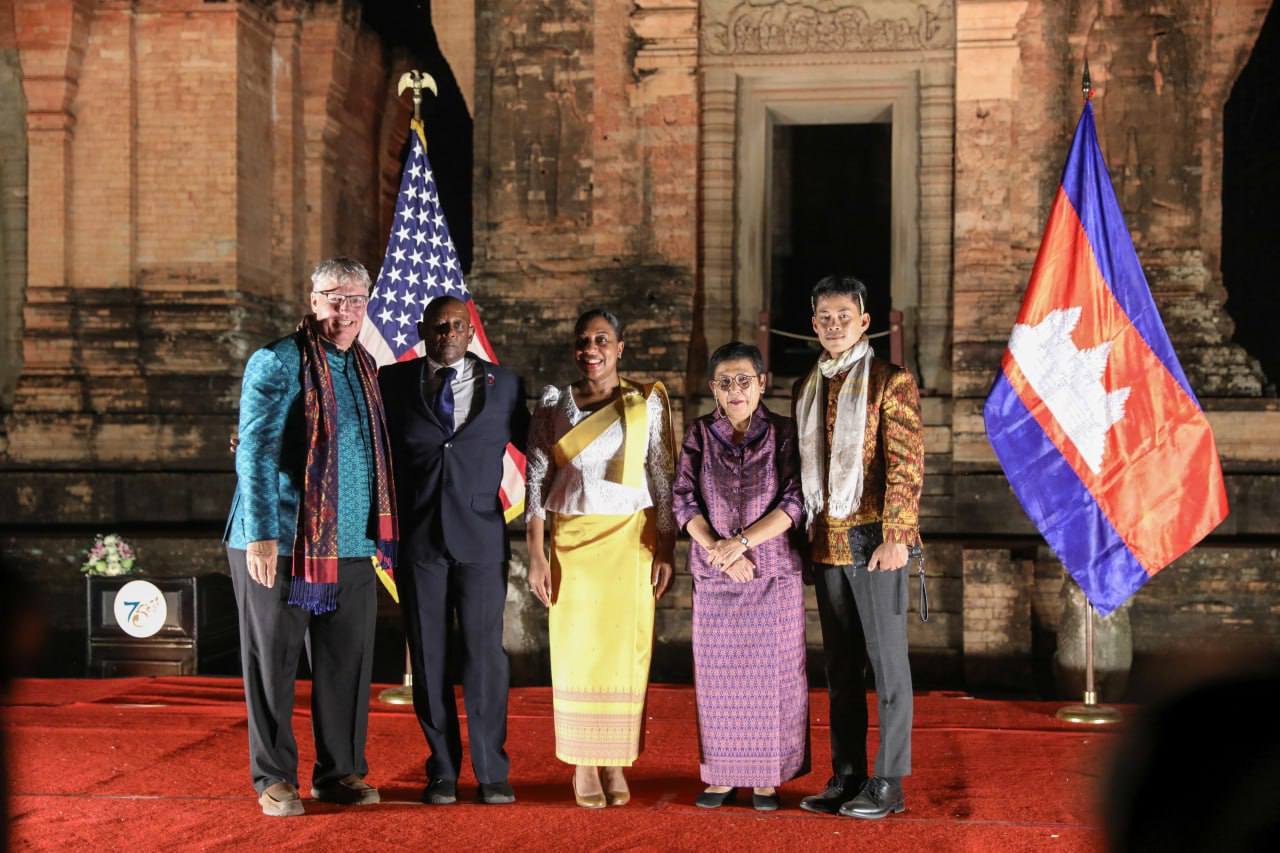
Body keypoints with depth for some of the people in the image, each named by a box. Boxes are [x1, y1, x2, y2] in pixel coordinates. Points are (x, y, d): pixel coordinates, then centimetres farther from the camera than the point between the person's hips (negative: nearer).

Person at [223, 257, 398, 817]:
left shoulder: (365, 369, 15)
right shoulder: (277, 363, -6)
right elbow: (255, 453, -11)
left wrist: (381, 535, 14)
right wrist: (261, 533, -18)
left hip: (351, 545, 6)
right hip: (282, 542, -6)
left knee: (346, 662, 8)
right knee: (273, 661, 2)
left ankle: (339, 772, 19)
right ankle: (274, 778, 11)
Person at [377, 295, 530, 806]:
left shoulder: (503, 386, 6)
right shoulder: (392, 384, 5)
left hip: (481, 539, 0)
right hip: (417, 539, 1)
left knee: (485, 653, -2)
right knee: (429, 658, 4)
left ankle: (492, 773, 7)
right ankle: (442, 772, 14)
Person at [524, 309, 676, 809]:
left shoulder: (647, 403, 2)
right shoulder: (552, 406, 5)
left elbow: (663, 479, 3)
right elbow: (536, 481, 3)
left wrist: (666, 551, -3)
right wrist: (536, 555, -3)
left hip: (631, 540, 0)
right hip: (571, 542, 1)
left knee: (625, 650, 0)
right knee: (575, 652, 0)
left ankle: (616, 763, 9)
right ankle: (582, 766, 8)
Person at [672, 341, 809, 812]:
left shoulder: (783, 433, -2)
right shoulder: (699, 434, 3)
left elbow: (795, 503, -8)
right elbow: (684, 502, -1)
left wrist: (742, 540, -18)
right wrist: (718, 550, -15)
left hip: (775, 574, -1)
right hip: (714, 578, 2)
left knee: (772, 675, 1)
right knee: (717, 676, 4)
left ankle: (767, 777, 10)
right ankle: (721, 774, 14)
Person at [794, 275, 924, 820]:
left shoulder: (891, 381, -4)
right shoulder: (805, 389, 14)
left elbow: (907, 464, -11)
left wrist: (894, 536, -18)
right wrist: (805, 532, 12)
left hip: (874, 541, -6)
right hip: (826, 544, 6)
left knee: (887, 661, -1)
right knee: (840, 667, 11)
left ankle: (888, 785, 3)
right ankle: (846, 777, 18)